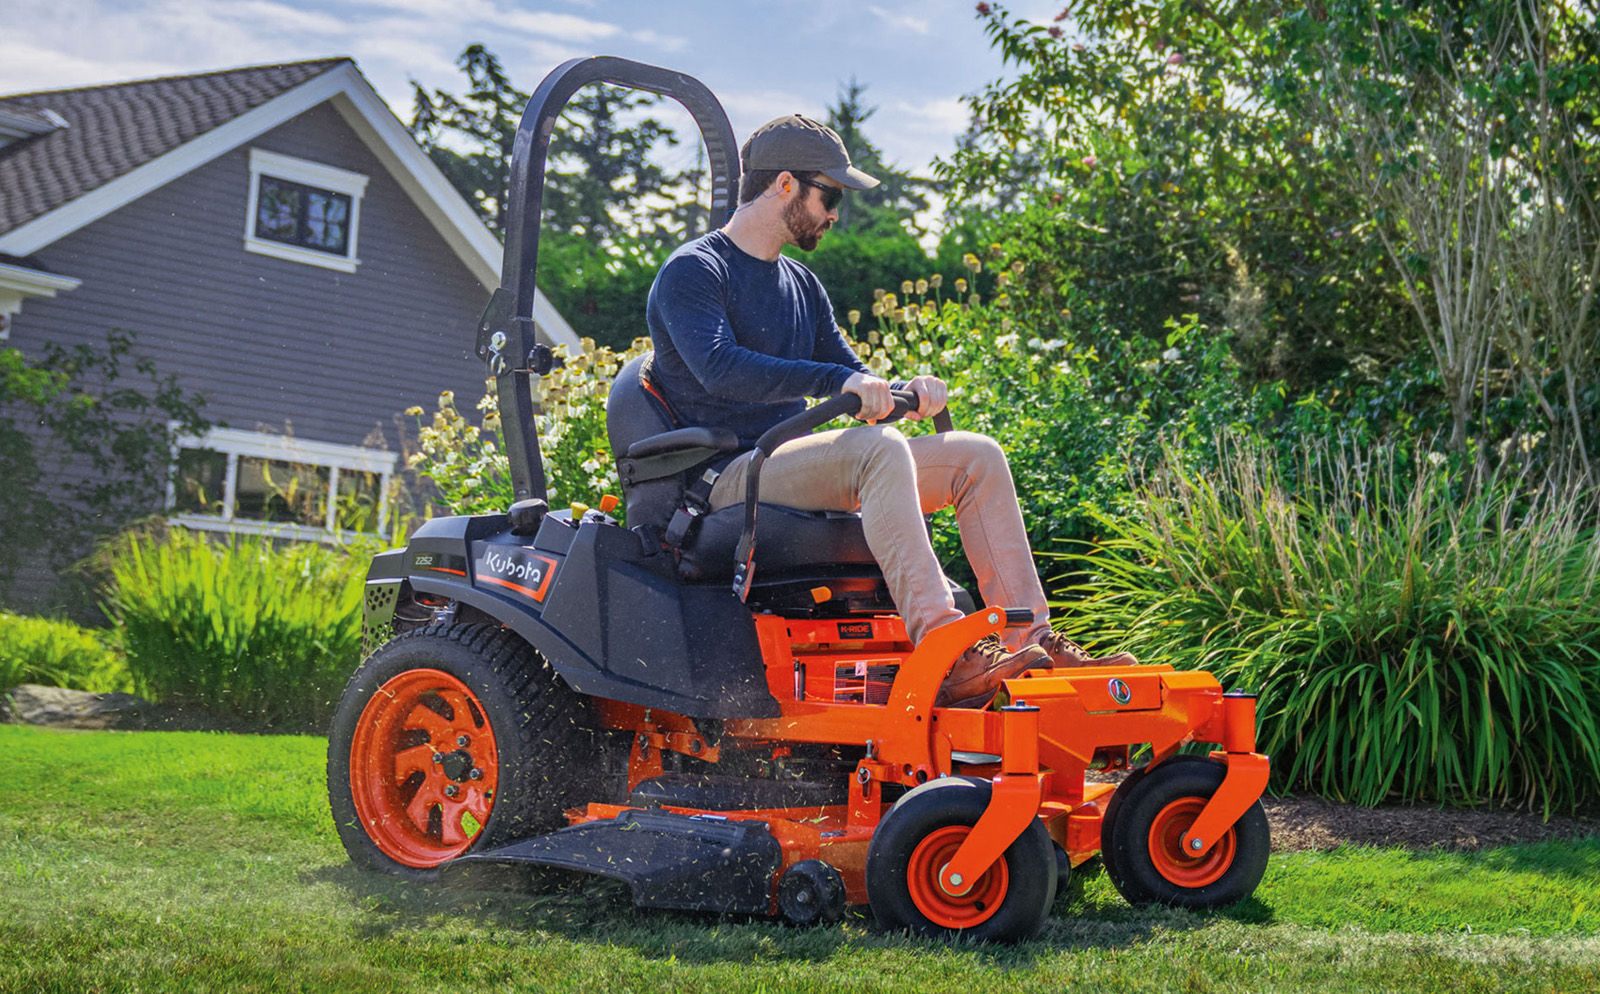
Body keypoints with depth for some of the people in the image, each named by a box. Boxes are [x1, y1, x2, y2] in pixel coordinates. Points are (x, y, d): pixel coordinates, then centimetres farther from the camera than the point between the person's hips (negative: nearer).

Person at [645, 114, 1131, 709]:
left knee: (977, 456, -4)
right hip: (729, 482, -8)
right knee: (878, 448, -35)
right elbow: (718, 367, -24)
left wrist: (905, 392, -6)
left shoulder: (801, 286, 22)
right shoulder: (692, 272, -5)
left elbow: (857, 381, 19)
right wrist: (839, 381, -33)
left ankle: (1029, 639, -13)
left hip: (797, 469, 8)